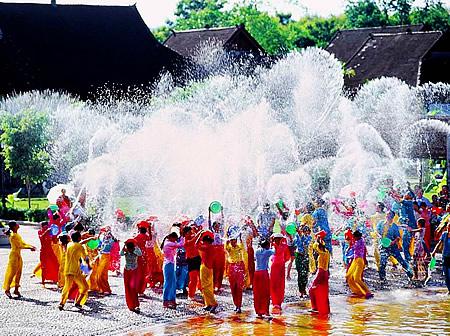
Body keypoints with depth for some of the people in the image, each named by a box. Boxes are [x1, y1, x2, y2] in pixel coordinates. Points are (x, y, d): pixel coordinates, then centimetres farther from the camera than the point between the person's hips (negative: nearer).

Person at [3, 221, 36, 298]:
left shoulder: (17, 235, 10)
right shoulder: (12, 236, -17)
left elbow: (23, 243, 14)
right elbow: (20, 246, -19)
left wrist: (31, 246, -2)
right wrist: (30, 248, -17)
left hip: (19, 255, 8)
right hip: (14, 255, -8)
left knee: (19, 273, 9)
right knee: (12, 272, -4)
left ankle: (16, 289, 14)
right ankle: (7, 289, 3)